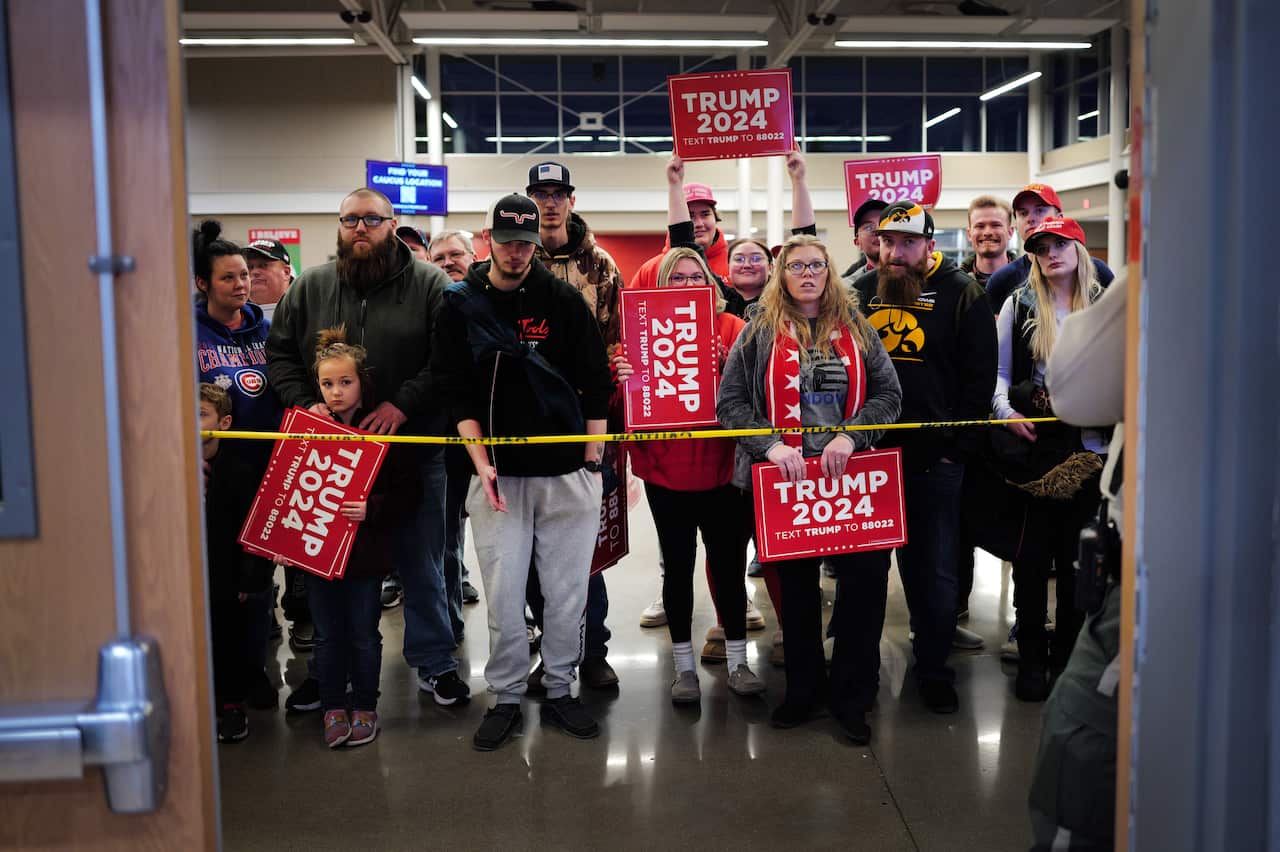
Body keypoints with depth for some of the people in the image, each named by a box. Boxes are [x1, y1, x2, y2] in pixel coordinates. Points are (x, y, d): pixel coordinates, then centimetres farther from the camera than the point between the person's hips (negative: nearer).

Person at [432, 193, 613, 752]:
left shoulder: (563, 301, 3)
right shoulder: (461, 306, 3)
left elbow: (596, 385, 5)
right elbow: (457, 393, 2)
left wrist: (593, 461, 1)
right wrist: (481, 463, -8)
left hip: (567, 473, 0)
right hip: (497, 473, 0)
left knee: (567, 591, 6)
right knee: (502, 594, 1)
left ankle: (559, 690, 22)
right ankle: (505, 699, 17)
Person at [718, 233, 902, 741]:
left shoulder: (855, 328, 9)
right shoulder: (760, 332, 4)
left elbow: (888, 393, 3)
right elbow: (730, 402, -2)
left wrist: (850, 436, -13)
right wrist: (771, 444, -15)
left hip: (850, 475, 1)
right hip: (784, 477, 0)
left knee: (867, 577, -7)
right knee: (797, 585, 10)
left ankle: (851, 694, 10)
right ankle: (804, 689, 26)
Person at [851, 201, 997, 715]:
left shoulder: (961, 294, -1)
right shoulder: (860, 291, 8)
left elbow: (980, 376, -3)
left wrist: (956, 444, -7)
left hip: (934, 457, -2)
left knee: (935, 569, 5)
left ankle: (933, 668, 19)